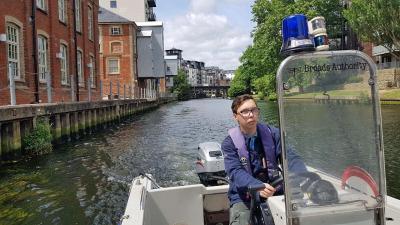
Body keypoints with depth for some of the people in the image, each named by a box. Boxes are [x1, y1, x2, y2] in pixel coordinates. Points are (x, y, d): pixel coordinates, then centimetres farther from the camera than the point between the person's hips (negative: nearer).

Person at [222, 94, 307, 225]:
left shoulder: (272, 133, 3)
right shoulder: (229, 143, -5)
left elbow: (290, 158, -7)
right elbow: (235, 171, -18)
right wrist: (257, 186, -38)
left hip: (273, 192, 2)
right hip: (243, 198, -2)